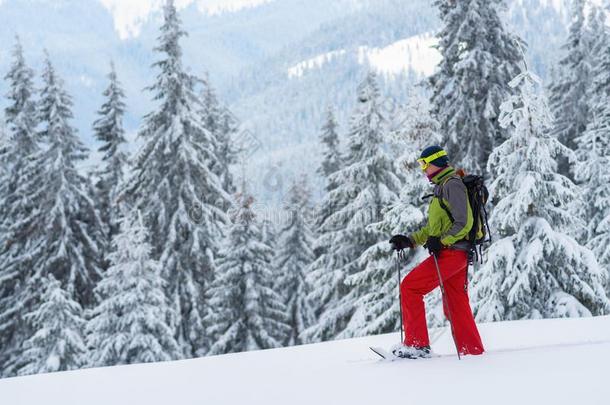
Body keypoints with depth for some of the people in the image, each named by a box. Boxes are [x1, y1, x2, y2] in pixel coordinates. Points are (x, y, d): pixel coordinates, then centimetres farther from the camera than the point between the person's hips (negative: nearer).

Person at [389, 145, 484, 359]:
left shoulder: (452, 184, -10)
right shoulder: (441, 187, 22)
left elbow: (464, 223, -18)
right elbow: (433, 228, 25)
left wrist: (441, 241, -21)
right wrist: (410, 240, 15)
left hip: (451, 252, -10)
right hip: (455, 254, 10)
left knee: (410, 287, -10)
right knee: (456, 307, 10)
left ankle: (417, 344, -9)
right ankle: (474, 351, 12)